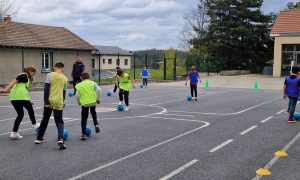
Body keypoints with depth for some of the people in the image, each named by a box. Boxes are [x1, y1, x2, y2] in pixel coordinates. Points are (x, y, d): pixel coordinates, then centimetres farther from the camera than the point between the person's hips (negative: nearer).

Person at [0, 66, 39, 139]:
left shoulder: (24, 76, 25)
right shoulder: (24, 76, -3)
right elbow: (14, 82, -16)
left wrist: (28, 101, 32)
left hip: (13, 98, 9)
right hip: (21, 97, -9)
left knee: (20, 114, 12)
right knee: (30, 109, 16)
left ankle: (14, 133, 4)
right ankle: (34, 124, 35)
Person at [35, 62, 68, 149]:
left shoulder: (50, 75, 0)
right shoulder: (65, 78, 8)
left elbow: (46, 89, -8)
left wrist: (46, 101, -8)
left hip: (49, 101, 0)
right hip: (58, 102, 0)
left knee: (45, 120, 18)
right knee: (59, 121, 4)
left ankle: (39, 138, 29)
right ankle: (60, 139, -20)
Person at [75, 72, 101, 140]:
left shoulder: (79, 85, 1)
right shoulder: (92, 83, 3)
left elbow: (78, 95, -5)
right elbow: (98, 90, -8)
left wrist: (79, 102, 13)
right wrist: (98, 99, 2)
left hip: (84, 103, -2)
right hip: (93, 102, 2)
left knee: (84, 119, 8)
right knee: (93, 113, 31)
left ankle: (84, 134, 7)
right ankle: (96, 124, 9)